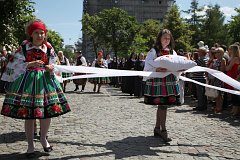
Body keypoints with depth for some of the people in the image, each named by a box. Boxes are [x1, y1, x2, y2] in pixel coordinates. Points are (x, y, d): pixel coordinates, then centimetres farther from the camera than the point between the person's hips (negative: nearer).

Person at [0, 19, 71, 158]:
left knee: (48, 112, 3)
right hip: (28, 81, -2)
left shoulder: (48, 48, 5)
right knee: (29, 115, -1)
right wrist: (31, 64, -20)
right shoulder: (24, 47, -2)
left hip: (45, 80, 3)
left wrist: (51, 68, -11)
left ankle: (43, 138, 29)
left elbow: (53, 64, 11)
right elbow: (16, 64, -6)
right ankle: (30, 145, 17)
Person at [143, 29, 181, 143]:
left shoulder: (172, 52, 15)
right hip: (157, 81, -5)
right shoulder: (153, 51, -1)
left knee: (163, 105, 8)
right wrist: (156, 69, -26)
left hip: (170, 81, 5)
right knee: (162, 105, -9)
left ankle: (157, 128, 18)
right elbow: (147, 66, -9)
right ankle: (163, 130, -3)